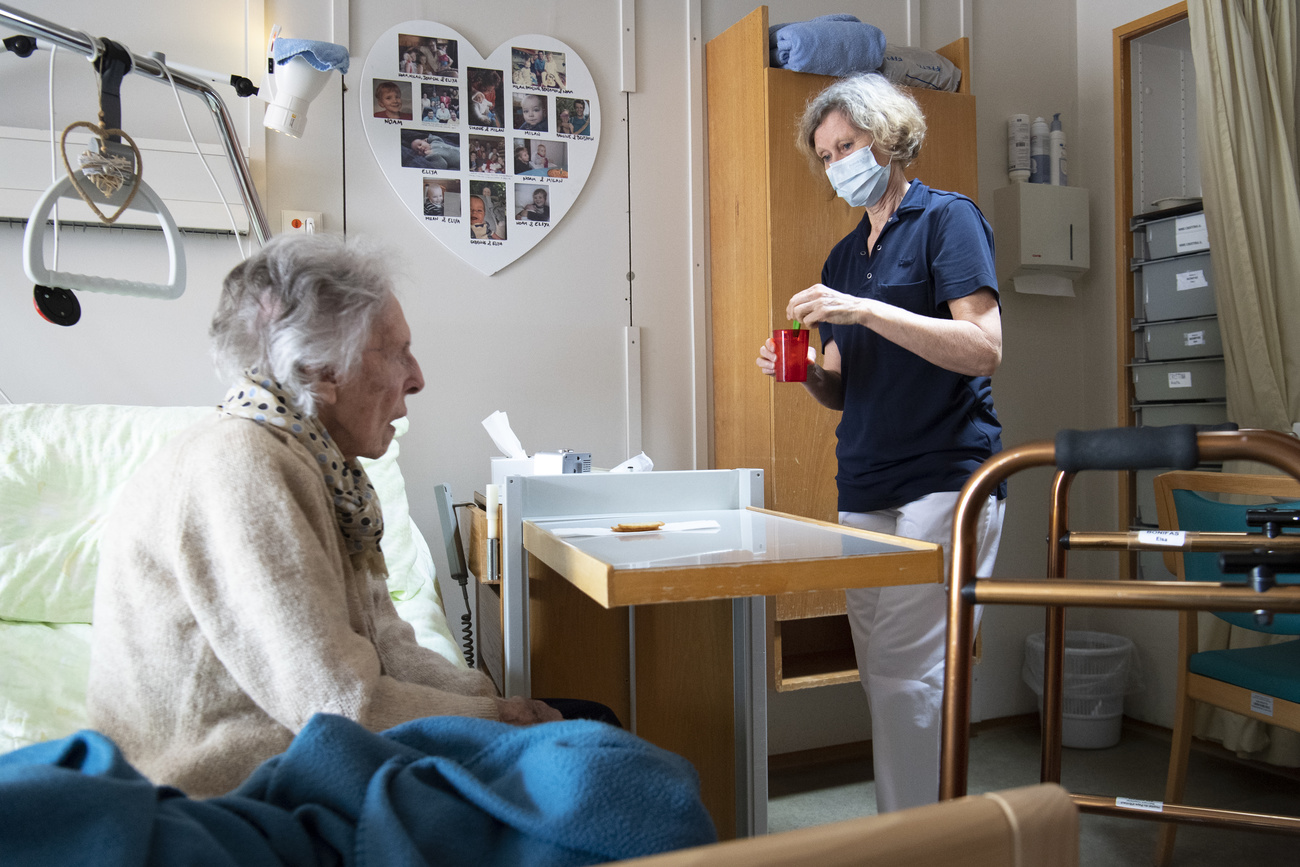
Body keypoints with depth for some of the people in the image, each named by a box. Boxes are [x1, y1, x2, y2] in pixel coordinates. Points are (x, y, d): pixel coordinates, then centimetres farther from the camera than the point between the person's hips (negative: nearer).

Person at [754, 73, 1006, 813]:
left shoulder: (947, 218, 0)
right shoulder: (845, 257, 19)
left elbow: (986, 350, -13)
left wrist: (865, 311, -20)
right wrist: (803, 371, -1)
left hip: (943, 482, -6)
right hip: (864, 493, 7)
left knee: (911, 675, -9)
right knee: (884, 678, 9)